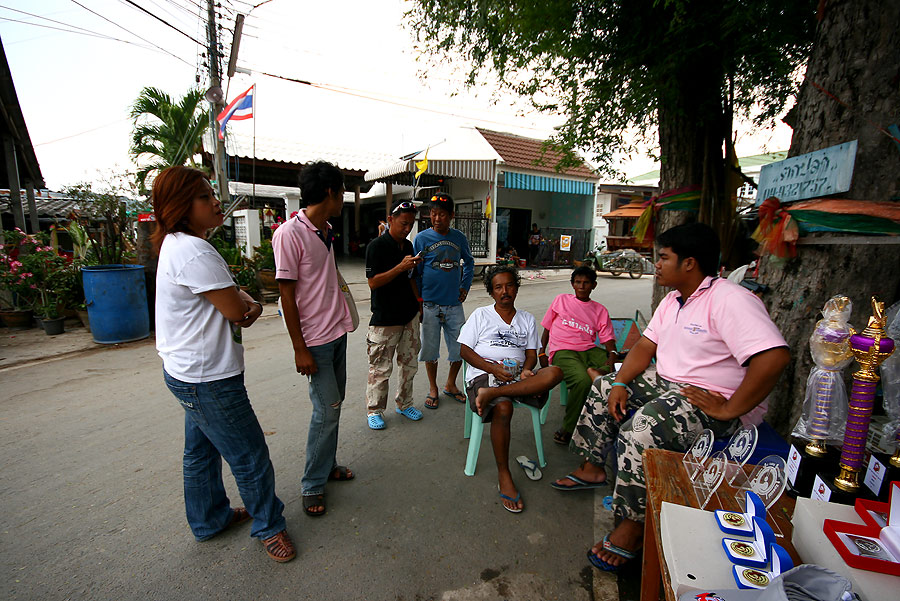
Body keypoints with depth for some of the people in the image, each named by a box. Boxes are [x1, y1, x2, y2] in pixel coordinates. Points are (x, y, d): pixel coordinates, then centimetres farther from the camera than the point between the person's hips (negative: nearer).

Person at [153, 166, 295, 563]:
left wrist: (249, 305, -9)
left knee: (201, 450, 25)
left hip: (188, 372, 11)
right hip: (208, 379, -11)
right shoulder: (193, 252, -24)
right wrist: (248, 304, 1)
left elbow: (232, 297, 12)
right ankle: (268, 526, 27)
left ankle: (209, 519, 46)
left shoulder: (178, 245, 10)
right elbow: (234, 309, -22)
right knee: (250, 458, 6)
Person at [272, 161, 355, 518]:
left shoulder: (326, 231, 10)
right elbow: (286, 294, -17)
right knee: (327, 409, -2)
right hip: (315, 339, -8)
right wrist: (300, 348, -16)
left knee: (334, 403, 16)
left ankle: (327, 465, 33)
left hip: (337, 331, 8)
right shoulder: (290, 234, -16)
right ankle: (312, 485, 17)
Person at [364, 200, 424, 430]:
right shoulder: (377, 246, -11)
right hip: (385, 318, -7)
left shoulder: (408, 245, 11)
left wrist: (418, 302, 16)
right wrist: (401, 267, -24)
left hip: (409, 315, 7)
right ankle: (374, 410, 20)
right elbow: (373, 282, -17)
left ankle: (404, 403, 32)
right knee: (381, 368, 1)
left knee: (410, 363, 15)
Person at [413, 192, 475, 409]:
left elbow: (469, 263, 21)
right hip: (430, 305, -2)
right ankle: (433, 388, 28)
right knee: (430, 349, 8)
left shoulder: (459, 238, 5)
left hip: (454, 304, 3)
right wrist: (418, 301, -5)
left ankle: (451, 385, 32)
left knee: (461, 348, 9)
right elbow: (415, 272, -1)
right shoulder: (421, 239, -4)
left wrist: (465, 286, 10)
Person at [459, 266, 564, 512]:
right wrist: (492, 368, -13)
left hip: (517, 374, 3)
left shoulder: (527, 319, 21)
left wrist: (526, 370, -11)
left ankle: (491, 394, -37)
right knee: (503, 407, -35)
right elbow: (464, 350, 3)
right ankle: (503, 476, -17)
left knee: (555, 372, -28)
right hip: (483, 374, -3)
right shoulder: (480, 315, 12)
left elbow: (531, 355, 13)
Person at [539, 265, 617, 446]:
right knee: (583, 380, -35)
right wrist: (542, 352, 7)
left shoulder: (600, 310, 21)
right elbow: (547, 328, 19)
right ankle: (567, 429, -14)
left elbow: (608, 338, 11)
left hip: (590, 350, 3)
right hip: (562, 351, -3)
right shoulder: (561, 300, 18)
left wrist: (612, 354, -12)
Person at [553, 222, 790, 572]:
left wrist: (728, 410, -28)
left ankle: (633, 525, -11)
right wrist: (619, 383, -5)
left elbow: (774, 357, -34)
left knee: (641, 428, -33)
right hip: (667, 382, 10)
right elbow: (645, 346, 9)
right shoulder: (673, 300, 9)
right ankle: (593, 468, 21)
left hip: (711, 398, -10)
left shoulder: (731, 300, -22)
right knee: (604, 388, 10)